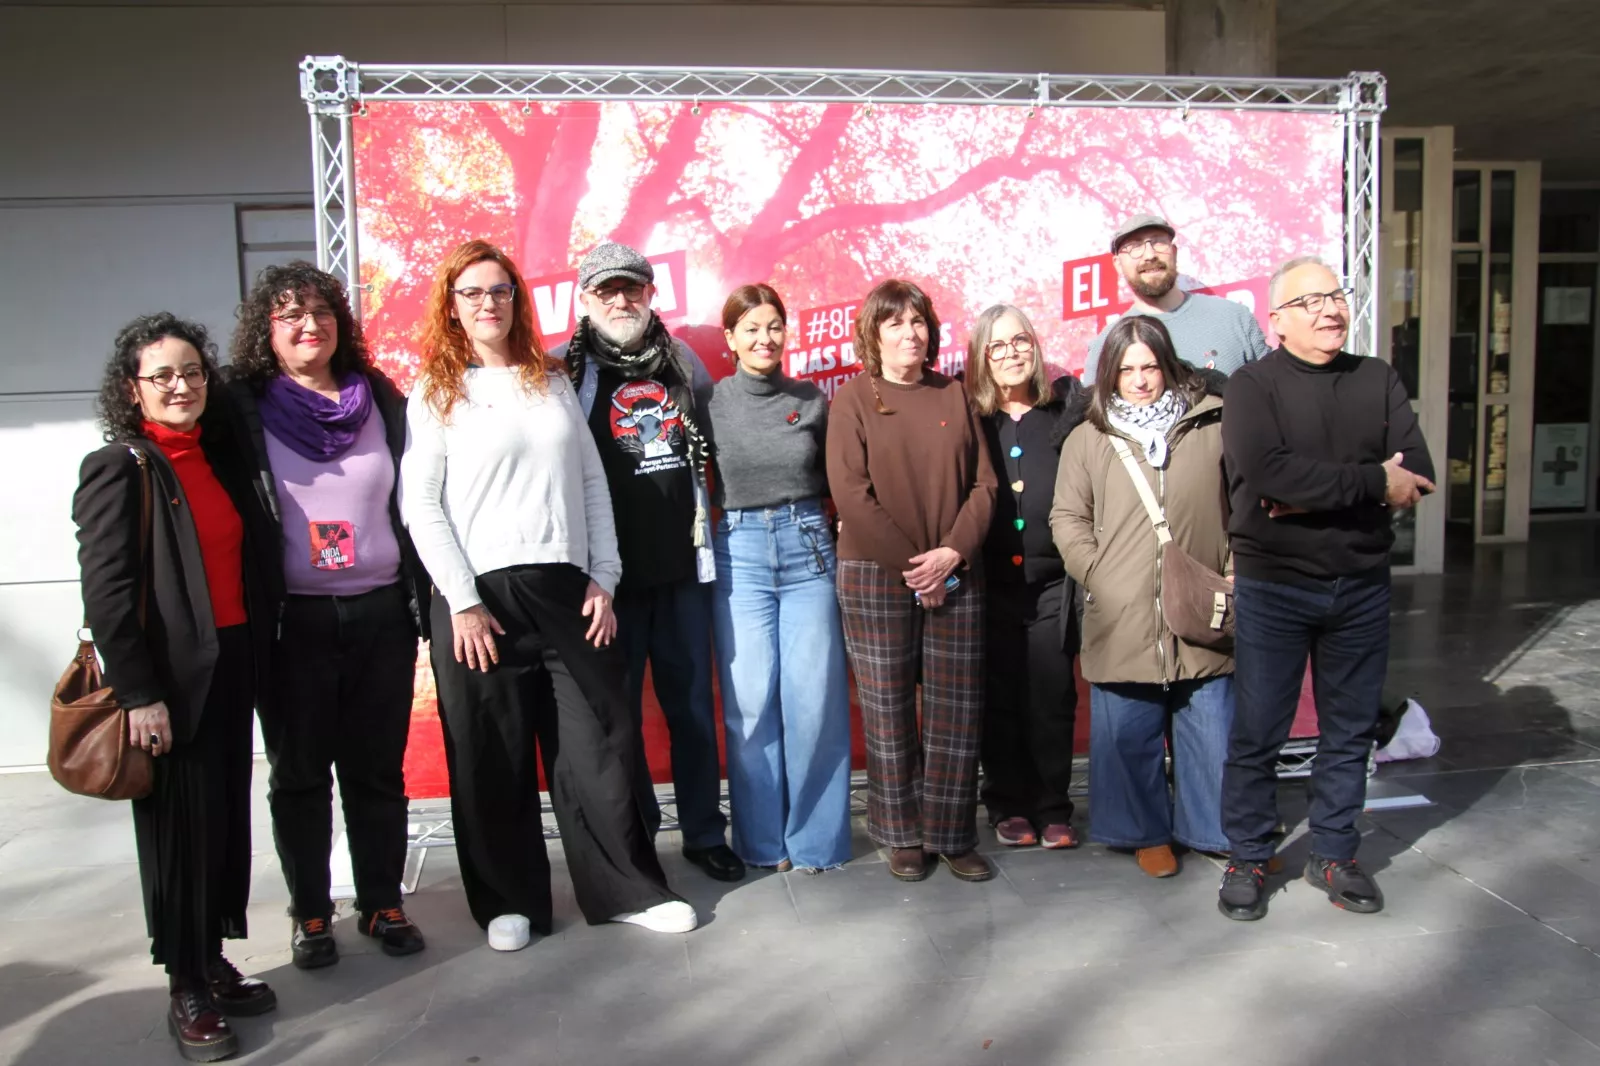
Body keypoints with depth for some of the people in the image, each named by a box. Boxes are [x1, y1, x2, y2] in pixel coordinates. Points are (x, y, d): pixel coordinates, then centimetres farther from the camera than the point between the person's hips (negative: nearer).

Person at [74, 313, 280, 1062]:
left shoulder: (220, 455, 11)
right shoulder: (119, 467, -7)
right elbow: (106, 591, -12)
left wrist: (257, 656, 8)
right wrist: (138, 693, -17)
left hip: (232, 664, 6)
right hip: (169, 674, -6)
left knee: (229, 816, 12)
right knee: (182, 825, 2)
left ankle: (213, 962, 27)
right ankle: (187, 989, 17)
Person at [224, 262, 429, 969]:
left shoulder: (381, 399, 7)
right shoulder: (243, 407, 0)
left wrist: (426, 597, 6)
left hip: (381, 612, 2)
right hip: (293, 620, -2)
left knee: (378, 769, 10)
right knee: (299, 773, 9)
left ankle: (382, 904, 24)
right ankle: (310, 914, 25)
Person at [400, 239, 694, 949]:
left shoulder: (551, 383, 14)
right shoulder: (436, 393, 3)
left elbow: (592, 484, 12)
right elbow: (420, 504, -4)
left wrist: (603, 579, 3)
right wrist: (463, 601, -11)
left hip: (567, 590, 3)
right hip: (481, 598, -3)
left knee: (600, 745, 5)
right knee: (494, 758, 5)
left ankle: (627, 889, 19)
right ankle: (509, 902, 22)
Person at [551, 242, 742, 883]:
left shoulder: (682, 362, 11)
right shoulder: (563, 370, 0)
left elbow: (712, 448, 22)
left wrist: (706, 532, 16)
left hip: (682, 564, 3)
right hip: (608, 571, -3)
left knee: (693, 703, 9)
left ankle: (704, 833, 23)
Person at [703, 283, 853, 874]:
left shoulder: (811, 400, 7)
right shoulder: (711, 402, 2)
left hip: (808, 544, 1)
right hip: (739, 551, -1)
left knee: (815, 698, 1)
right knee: (751, 701, 1)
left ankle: (815, 839, 14)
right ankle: (764, 841, 15)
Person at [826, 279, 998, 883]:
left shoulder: (954, 396, 11)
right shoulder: (853, 398, 1)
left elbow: (982, 483, 7)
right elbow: (851, 493, -8)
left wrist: (953, 552, -9)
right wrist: (910, 565, -12)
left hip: (955, 575, 3)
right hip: (876, 576, -3)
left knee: (957, 709, 4)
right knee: (888, 709, 3)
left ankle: (951, 835, 17)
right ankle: (903, 837, 17)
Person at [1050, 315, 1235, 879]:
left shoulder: (1211, 426, 4)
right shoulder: (1088, 439, 4)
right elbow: (1067, 518, 6)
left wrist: (1235, 574, 0)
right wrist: (1096, 573, -6)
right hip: (1120, 622, 0)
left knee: (1213, 733, 10)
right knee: (1130, 736, 9)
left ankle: (1216, 828, 28)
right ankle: (1146, 832, 27)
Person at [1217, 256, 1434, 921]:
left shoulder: (1379, 381, 7)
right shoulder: (1253, 387, -7)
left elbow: (1417, 475, -6)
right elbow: (1269, 473, -24)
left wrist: (1315, 493, -19)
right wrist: (1373, 481, -18)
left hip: (1362, 585, 4)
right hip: (1274, 588, -4)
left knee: (1351, 729, 13)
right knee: (1258, 733, 4)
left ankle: (1334, 855, 28)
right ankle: (1247, 859, 19)